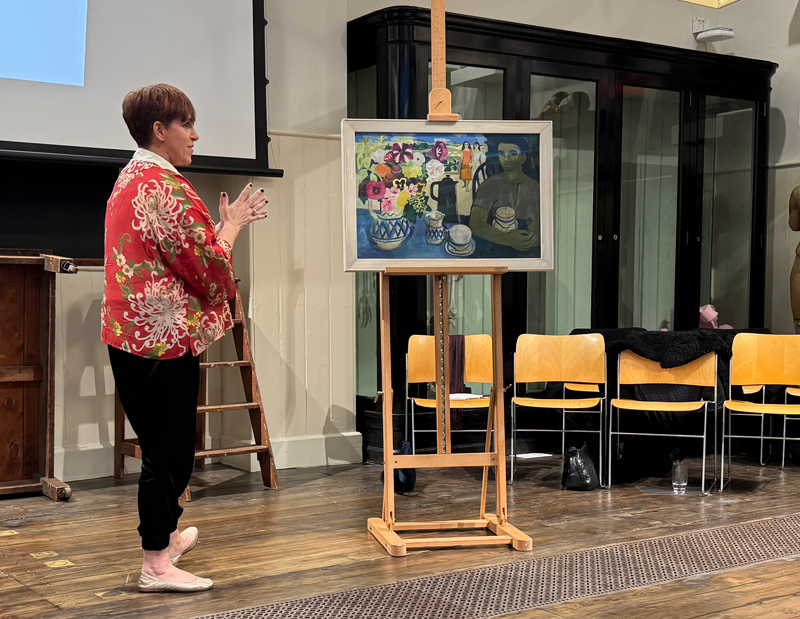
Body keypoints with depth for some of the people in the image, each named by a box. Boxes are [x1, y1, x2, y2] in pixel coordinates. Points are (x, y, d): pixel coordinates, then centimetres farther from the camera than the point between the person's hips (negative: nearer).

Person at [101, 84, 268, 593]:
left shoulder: (130, 180, 15)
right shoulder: (166, 188, -17)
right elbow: (209, 270, -16)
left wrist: (224, 224, 14)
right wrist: (231, 226, -1)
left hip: (133, 334, 10)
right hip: (167, 337, -10)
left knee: (162, 444, 23)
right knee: (171, 451, -1)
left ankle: (165, 535, 38)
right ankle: (156, 565, 9)